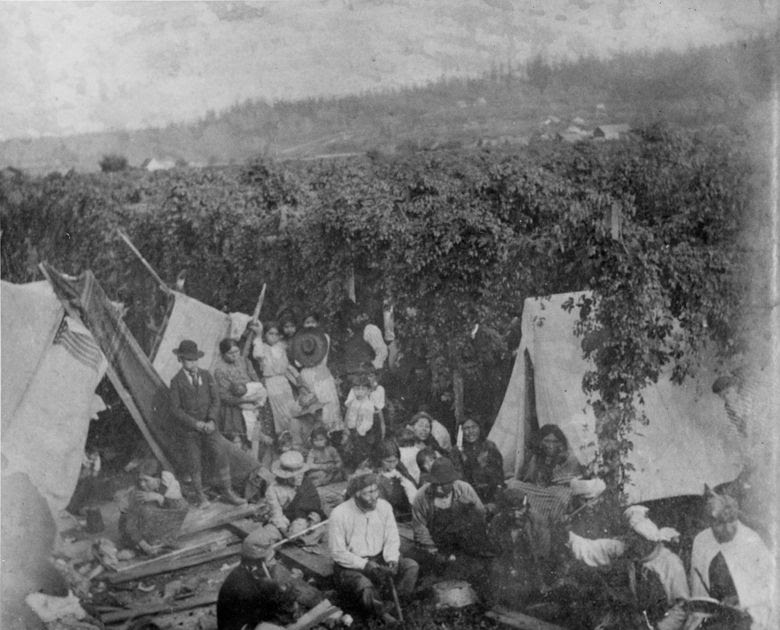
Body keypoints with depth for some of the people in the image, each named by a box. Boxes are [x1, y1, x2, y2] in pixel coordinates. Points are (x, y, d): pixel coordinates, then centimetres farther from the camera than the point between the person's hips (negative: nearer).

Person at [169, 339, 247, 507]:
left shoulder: (206, 376, 2)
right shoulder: (176, 381, -6)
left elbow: (215, 400, 0)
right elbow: (175, 409, -8)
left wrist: (211, 420, -17)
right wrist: (195, 423, -17)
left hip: (208, 426, 2)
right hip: (188, 430, -2)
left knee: (221, 454, -12)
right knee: (194, 463, 6)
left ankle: (226, 492, -1)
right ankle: (200, 495, 27)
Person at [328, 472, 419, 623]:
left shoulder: (384, 506, -4)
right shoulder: (339, 514, -18)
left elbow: (392, 539, 4)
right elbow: (337, 553, -14)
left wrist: (392, 559, -17)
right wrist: (365, 565, -22)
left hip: (379, 559, 5)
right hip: (350, 566, -5)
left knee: (411, 566, -17)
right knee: (365, 587, -35)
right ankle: (385, 618, -11)